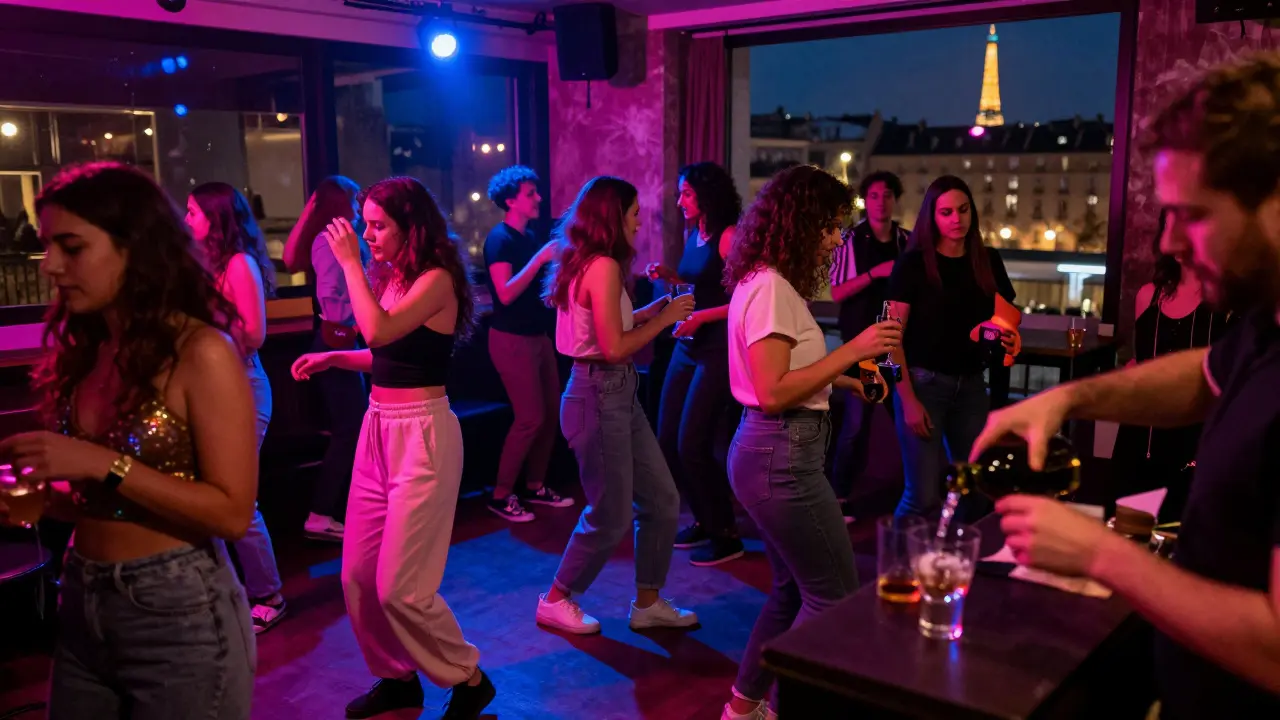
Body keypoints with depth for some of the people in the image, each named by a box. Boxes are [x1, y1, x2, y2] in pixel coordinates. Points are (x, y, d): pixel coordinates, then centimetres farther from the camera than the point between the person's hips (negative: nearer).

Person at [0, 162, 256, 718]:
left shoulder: (201, 352, -15)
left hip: (179, 613, -6)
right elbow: (95, 500, 13)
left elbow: (232, 512, -18)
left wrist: (103, 464, -22)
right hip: (82, 605, 7)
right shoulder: (84, 351, 5)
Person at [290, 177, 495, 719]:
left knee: (400, 586, -6)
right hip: (378, 428, 8)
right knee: (357, 574, 10)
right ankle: (397, 676, 28)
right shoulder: (389, 277, 11)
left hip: (422, 434, -8)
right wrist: (331, 358, 5)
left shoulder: (436, 279, -13)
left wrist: (349, 262, -18)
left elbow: (379, 332, -27)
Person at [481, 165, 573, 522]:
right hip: (511, 339, -9)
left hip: (538, 335, 9)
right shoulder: (499, 238, -13)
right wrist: (540, 258, -23)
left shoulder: (529, 236, 12)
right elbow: (506, 293, -24)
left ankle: (535, 486, 23)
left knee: (552, 411, 10)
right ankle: (501, 495, 3)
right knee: (530, 418, -9)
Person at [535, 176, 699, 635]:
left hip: (618, 394, 10)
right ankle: (556, 602, 21)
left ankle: (648, 603, 24)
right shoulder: (604, 267, -17)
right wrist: (664, 320, -10)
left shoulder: (590, 265, 12)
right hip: (599, 397, -10)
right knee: (612, 515, 3)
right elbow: (614, 348, -21)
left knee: (662, 502, 13)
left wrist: (652, 310, 11)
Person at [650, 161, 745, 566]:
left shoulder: (728, 237, -15)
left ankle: (726, 535, 8)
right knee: (668, 440, 9)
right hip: (687, 346, 8)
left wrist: (701, 317, -21)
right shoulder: (691, 234, 10)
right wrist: (670, 276, 5)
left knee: (692, 444, -7)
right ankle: (703, 520, 26)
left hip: (717, 350, -8)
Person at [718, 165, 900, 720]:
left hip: (771, 452, 10)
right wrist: (852, 350, -19)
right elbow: (773, 392, -22)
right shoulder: (771, 288, -17)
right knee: (836, 598, 1)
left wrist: (843, 379, 10)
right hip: (783, 456, -10)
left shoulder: (766, 282, 13)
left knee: (794, 589, 19)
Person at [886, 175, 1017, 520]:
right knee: (924, 496, -8)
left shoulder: (988, 261, 5)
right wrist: (907, 400, -17)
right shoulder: (913, 262, -8)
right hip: (923, 382, -5)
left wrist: (1008, 335, -8)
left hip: (970, 384, 5)